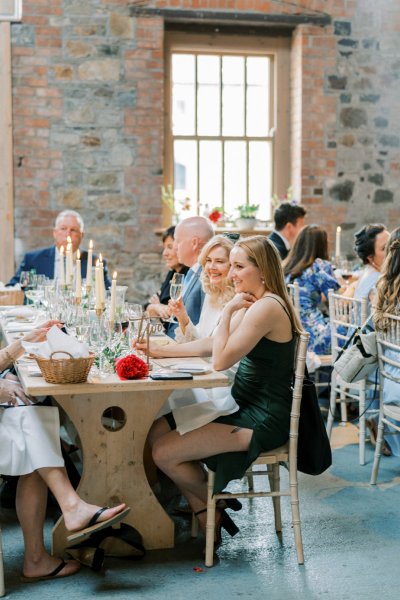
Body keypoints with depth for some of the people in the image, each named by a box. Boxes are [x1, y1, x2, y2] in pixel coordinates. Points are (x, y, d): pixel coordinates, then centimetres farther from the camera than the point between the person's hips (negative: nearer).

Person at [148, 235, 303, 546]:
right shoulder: (253, 304, 12)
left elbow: (221, 361, -23)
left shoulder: (267, 307, -20)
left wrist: (228, 311, -16)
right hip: (245, 407, 10)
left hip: (262, 420, -10)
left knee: (164, 452, -14)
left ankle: (215, 507, 13)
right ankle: (206, 516, 9)